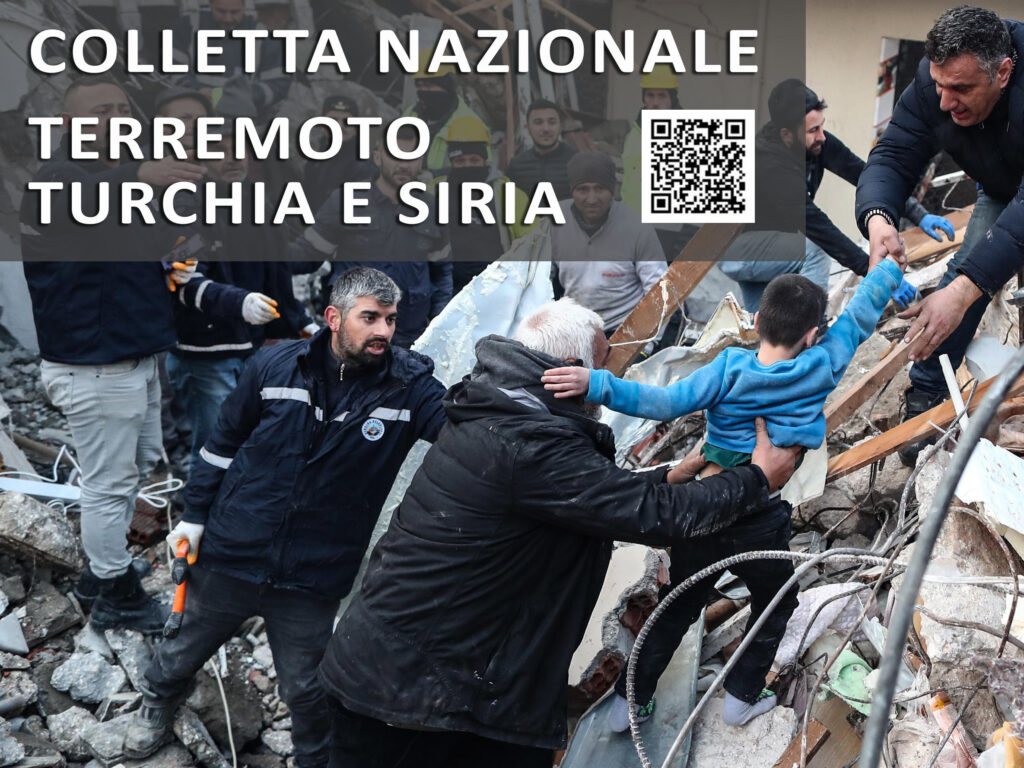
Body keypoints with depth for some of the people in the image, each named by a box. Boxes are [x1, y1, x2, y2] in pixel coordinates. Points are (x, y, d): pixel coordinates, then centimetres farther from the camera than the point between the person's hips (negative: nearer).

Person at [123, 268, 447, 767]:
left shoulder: (410, 385, -12)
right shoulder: (273, 367, -9)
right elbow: (224, 441, 4)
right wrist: (195, 514, 7)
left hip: (313, 577, -1)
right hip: (229, 556, 1)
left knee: (306, 689, 10)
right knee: (187, 648, 23)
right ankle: (157, 704, 55)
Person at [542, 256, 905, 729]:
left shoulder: (731, 368, -12)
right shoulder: (822, 369, -11)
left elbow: (667, 403, -25)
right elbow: (861, 314, 0)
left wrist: (597, 384, -32)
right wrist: (889, 265, 13)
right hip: (762, 525, -1)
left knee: (677, 610, 19)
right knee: (775, 605, 28)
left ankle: (631, 702, 25)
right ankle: (742, 697, 33)